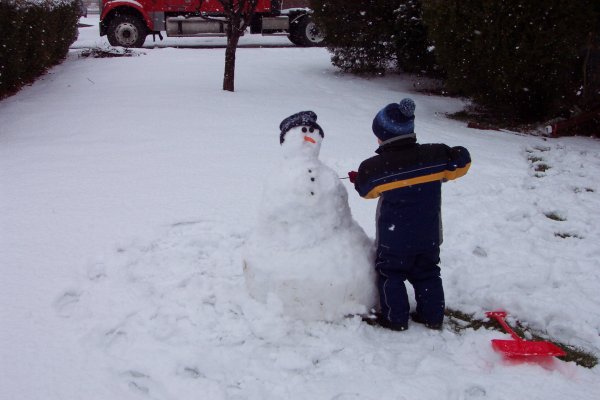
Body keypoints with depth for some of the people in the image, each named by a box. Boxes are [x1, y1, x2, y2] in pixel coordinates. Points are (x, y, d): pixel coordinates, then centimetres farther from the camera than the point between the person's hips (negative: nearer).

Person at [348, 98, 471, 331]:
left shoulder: (375, 167, -16)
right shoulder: (435, 155, -12)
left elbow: (365, 189, 2)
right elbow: (461, 161, 2)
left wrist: (356, 178, 25)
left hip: (394, 239, -4)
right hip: (429, 236, 4)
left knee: (390, 275, 14)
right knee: (427, 275, 19)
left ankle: (395, 319, 17)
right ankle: (433, 316, 25)